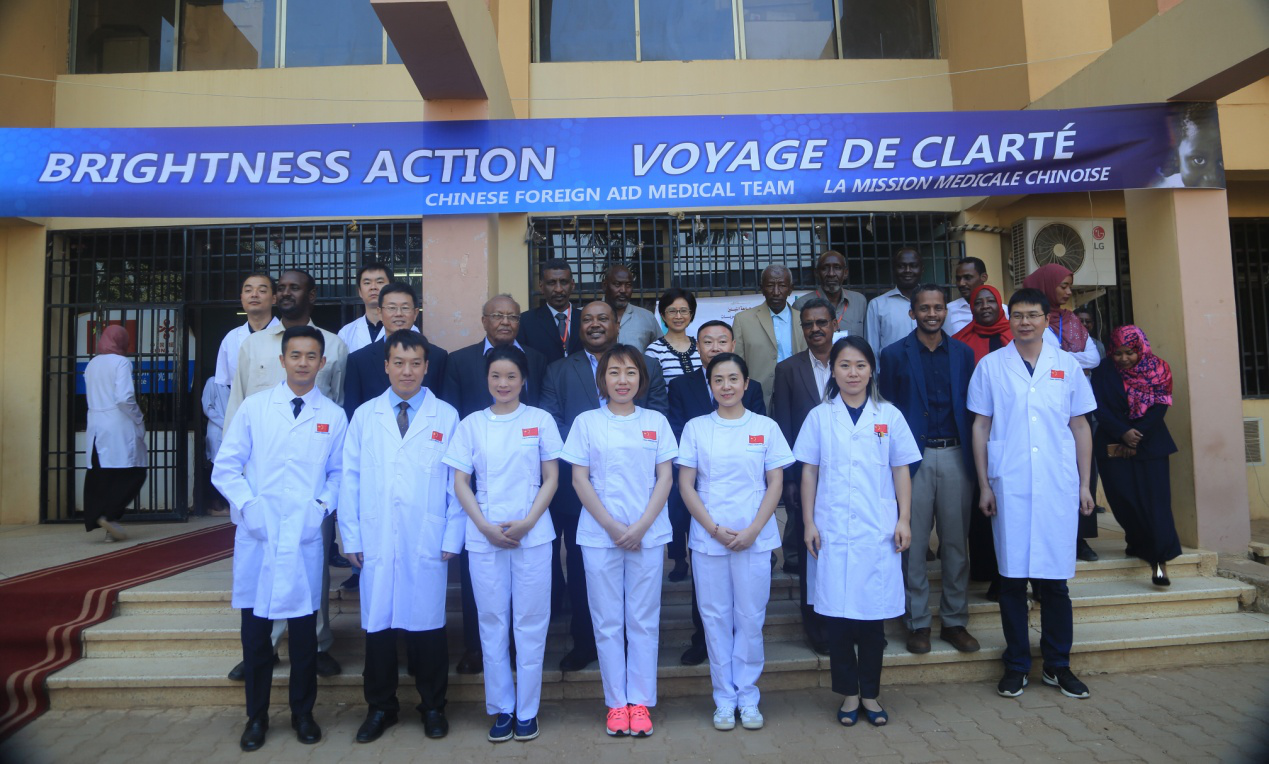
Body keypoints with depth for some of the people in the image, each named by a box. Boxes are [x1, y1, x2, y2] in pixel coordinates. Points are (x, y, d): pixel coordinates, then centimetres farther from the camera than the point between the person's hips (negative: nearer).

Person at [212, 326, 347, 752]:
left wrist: (323, 505, -8)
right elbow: (225, 467, 3)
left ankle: (302, 713, 27)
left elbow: (338, 473, 8)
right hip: (256, 536, 0)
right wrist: (247, 504, -10)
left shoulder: (333, 417, 3)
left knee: (304, 631, 9)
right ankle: (256, 716, 27)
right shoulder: (254, 408, 2)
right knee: (255, 630, 9)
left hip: (305, 539, 0)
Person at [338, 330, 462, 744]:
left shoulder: (446, 417, 3)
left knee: (427, 624, 7)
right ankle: (380, 707, 27)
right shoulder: (364, 416, 8)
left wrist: (452, 537, -2)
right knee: (377, 625, 9)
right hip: (376, 541, 2)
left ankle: (433, 707, 25)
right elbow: (350, 479, 6)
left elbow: (457, 482, 2)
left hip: (427, 543, -1)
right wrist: (351, 537, 2)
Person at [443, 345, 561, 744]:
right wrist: (485, 526, -9)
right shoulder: (471, 424, 5)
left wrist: (526, 523, -10)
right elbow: (460, 483, 4)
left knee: (530, 621, 4)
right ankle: (501, 708, 22)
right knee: (492, 621, 8)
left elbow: (551, 478, 2)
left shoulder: (541, 420, 2)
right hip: (484, 536, 1)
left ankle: (527, 710, 18)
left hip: (532, 534, -1)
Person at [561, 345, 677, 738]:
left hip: (647, 535, 1)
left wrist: (640, 527, -9)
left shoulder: (656, 422, 5)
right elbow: (580, 480, -1)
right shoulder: (586, 422, 3)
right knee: (607, 621, 6)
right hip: (599, 535, 0)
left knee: (643, 620, 6)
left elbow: (665, 478, 2)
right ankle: (616, 702, 18)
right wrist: (613, 527, -10)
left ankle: (640, 701, 18)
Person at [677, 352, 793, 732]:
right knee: (715, 617, 6)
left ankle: (748, 697, 20)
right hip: (708, 539, 0)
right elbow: (686, 484, 1)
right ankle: (724, 698, 20)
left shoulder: (765, 427, 4)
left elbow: (775, 483, 2)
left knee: (750, 618, 5)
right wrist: (715, 528, -10)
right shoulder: (695, 428, 3)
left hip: (754, 539, 0)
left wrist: (753, 530, -9)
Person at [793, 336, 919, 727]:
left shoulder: (889, 416, 5)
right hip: (833, 532, 0)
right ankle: (848, 693, 20)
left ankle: (870, 694, 22)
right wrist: (809, 523, 0)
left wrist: (903, 520, 1)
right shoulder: (819, 417, 3)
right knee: (837, 613, 4)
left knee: (873, 614, 6)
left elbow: (901, 471, 7)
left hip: (878, 532, 0)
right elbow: (808, 472, 4)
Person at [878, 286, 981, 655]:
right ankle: (918, 623, 15)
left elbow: (972, 408, 10)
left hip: (955, 455, 2)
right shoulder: (894, 355, 2)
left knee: (956, 543, 8)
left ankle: (955, 621, 21)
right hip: (914, 458, -2)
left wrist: (974, 457, 3)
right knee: (914, 544, 2)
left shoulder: (963, 353, 10)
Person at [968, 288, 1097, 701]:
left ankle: (1058, 665, 22)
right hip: (1009, 486, -1)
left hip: (1059, 486, 1)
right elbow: (980, 427, 5)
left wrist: (1084, 485, 8)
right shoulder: (991, 366, 5)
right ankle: (1016, 665, 17)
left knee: (1055, 578, 6)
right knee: (1013, 577, 4)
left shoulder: (1067, 365, 9)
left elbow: (1080, 426, 11)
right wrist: (984, 485, 0)